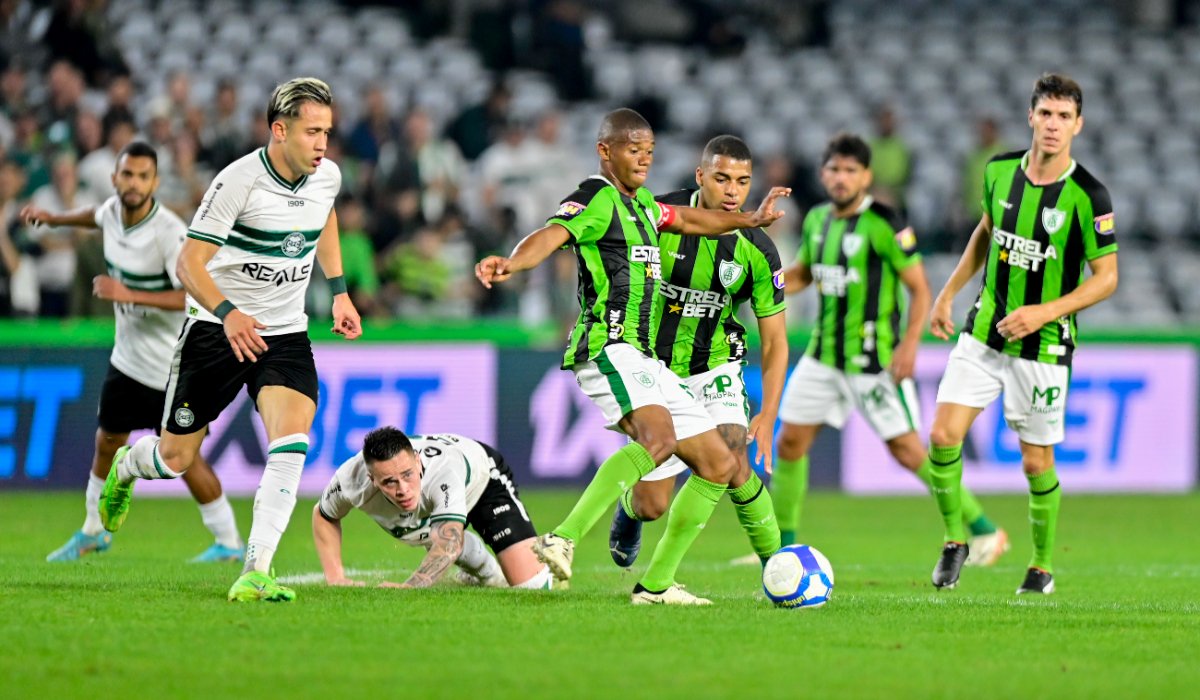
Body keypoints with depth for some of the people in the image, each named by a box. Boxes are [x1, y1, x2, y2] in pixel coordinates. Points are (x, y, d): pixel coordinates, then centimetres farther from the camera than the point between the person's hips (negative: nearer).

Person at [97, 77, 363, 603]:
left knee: (292, 443, -22)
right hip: (216, 327, -4)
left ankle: (255, 573, -22)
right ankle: (125, 467, 45)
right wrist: (227, 313, -38)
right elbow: (189, 263, -22)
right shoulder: (239, 180, -20)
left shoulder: (327, 177, -2)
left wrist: (339, 291, 19)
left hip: (286, 333, 4)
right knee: (174, 459, 6)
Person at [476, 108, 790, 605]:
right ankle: (565, 539, -44)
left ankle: (655, 583, 14)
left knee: (718, 464, 10)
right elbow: (551, 235, -24)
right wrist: (511, 264, -44)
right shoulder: (596, 198, -6)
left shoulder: (640, 203, 22)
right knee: (659, 438, -36)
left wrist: (750, 220, 49)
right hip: (609, 349, -10)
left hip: (646, 361, 10)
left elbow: (690, 220, 43)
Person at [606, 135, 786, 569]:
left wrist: (767, 415, -17)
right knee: (652, 506, 1)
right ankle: (630, 509, 40)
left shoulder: (758, 252, -12)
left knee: (733, 464, -26)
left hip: (714, 370, 0)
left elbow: (774, 342, -7)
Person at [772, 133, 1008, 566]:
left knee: (907, 449, -6)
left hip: (873, 358, -7)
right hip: (824, 352, 7)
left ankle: (984, 530, 5)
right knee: (790, 441, 5)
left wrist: (909, 345, -22)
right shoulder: (817, 219, 7)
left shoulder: (883, 224, -14)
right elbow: (802, 274, 22)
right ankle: (782, 545, 18)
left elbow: (920, 289, -11)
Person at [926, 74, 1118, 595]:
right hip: (984, 332, 4)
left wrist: (1045, 311, -22)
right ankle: (954, 540, 12)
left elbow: (1106, 278, -11)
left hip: (1043, 346, -4)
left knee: (1036, 463, 3)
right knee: (943, 435, -9)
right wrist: (948, 293, 17)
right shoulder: (1000, 171, -1)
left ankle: (1043, 565, 24)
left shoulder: (1088, 196, -16)